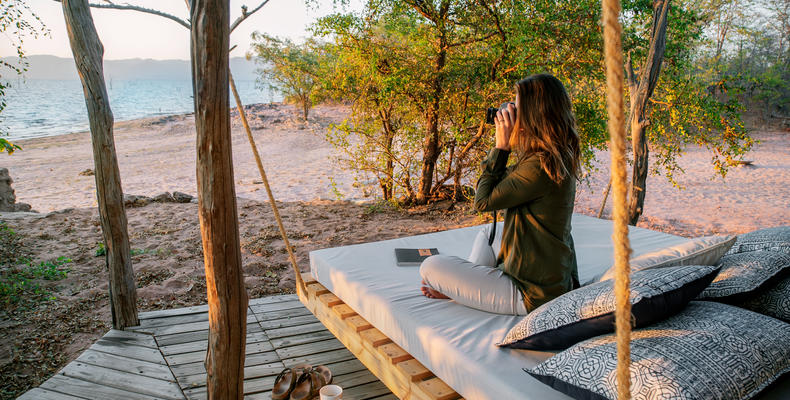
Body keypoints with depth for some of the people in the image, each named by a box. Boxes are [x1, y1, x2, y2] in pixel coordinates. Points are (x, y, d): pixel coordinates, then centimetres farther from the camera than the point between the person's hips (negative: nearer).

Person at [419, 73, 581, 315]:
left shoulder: (541, 166, -26)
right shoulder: (561, 158, 3)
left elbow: (483, 201, -17)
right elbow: (504, 181, 14)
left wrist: (502, 146, -13)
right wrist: (506, 144, 4)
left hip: (532, 295, -10)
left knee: (430, 267, -5)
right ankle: (466, 287, 26)